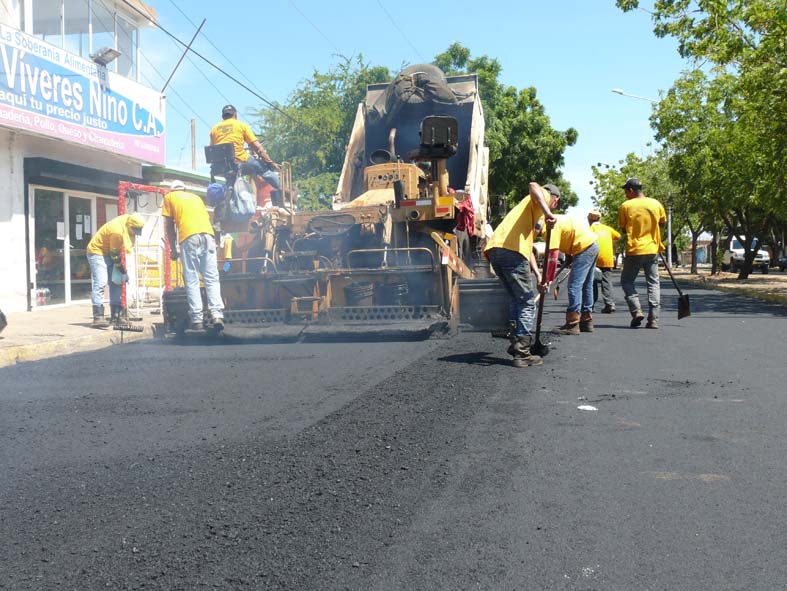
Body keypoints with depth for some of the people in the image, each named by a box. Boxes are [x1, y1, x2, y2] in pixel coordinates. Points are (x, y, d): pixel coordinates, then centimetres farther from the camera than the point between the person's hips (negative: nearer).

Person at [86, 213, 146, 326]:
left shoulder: (128, 219, -8)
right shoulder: (117, 231, -33)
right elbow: (115, 254, -24)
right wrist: (122, 270, -13)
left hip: (111, 253, 9)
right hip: (98, 252, -9)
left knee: (116, 283, 7)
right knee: (100, 282, -19)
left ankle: (116, 314, 12)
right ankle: (98, 316, -23)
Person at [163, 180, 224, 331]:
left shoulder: (169, 197, 22)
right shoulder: (196, 197, 32)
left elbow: (169, 226, 18)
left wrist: (173, 249, 23)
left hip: (189, 237, -3)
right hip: (208, 234, 3)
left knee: (192, 280, -1)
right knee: (212, 278, 1)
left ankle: (197, 320, -6)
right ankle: (217, 314, -13)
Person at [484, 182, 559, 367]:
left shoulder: (535, 210, 37)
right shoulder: (542, 197, 12)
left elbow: (528, 246, 33)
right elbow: (534, 186, -15)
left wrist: (537, 273, 24)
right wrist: (547, 213, -26)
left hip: (494, 250, 9)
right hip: (511, 250, -9)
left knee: (516, 300, 21)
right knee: (527, 303, 0)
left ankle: (517, 344, 23)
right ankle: (522, 354, -1)